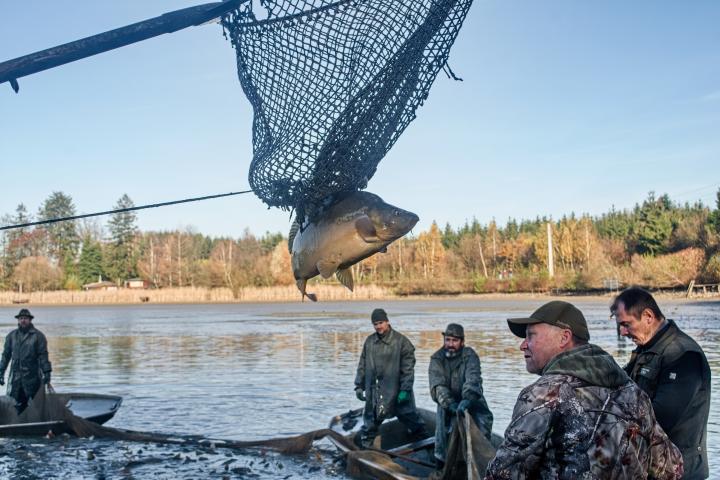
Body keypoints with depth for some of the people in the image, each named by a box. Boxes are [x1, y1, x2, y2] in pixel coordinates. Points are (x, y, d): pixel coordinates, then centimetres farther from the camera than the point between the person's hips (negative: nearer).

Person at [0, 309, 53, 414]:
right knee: (19, 404, 9)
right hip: (16, 376, 4)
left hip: (33, 376, -4)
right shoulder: (12, 336, 11)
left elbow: (43, 355, -5)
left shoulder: (38, 336, -2)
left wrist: (46, 372, -11)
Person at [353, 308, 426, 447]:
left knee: (409, 415, 11)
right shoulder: (369, 341, 5)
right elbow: (362, 366, 12)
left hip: (396, 391, -3)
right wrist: (359, 386, 8)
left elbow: (408, 368, -10)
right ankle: (366, 444, 23)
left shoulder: (401, 341, -9)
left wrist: (405, 390, -14)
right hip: (373, 391, 3)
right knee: (371, 419, 10)